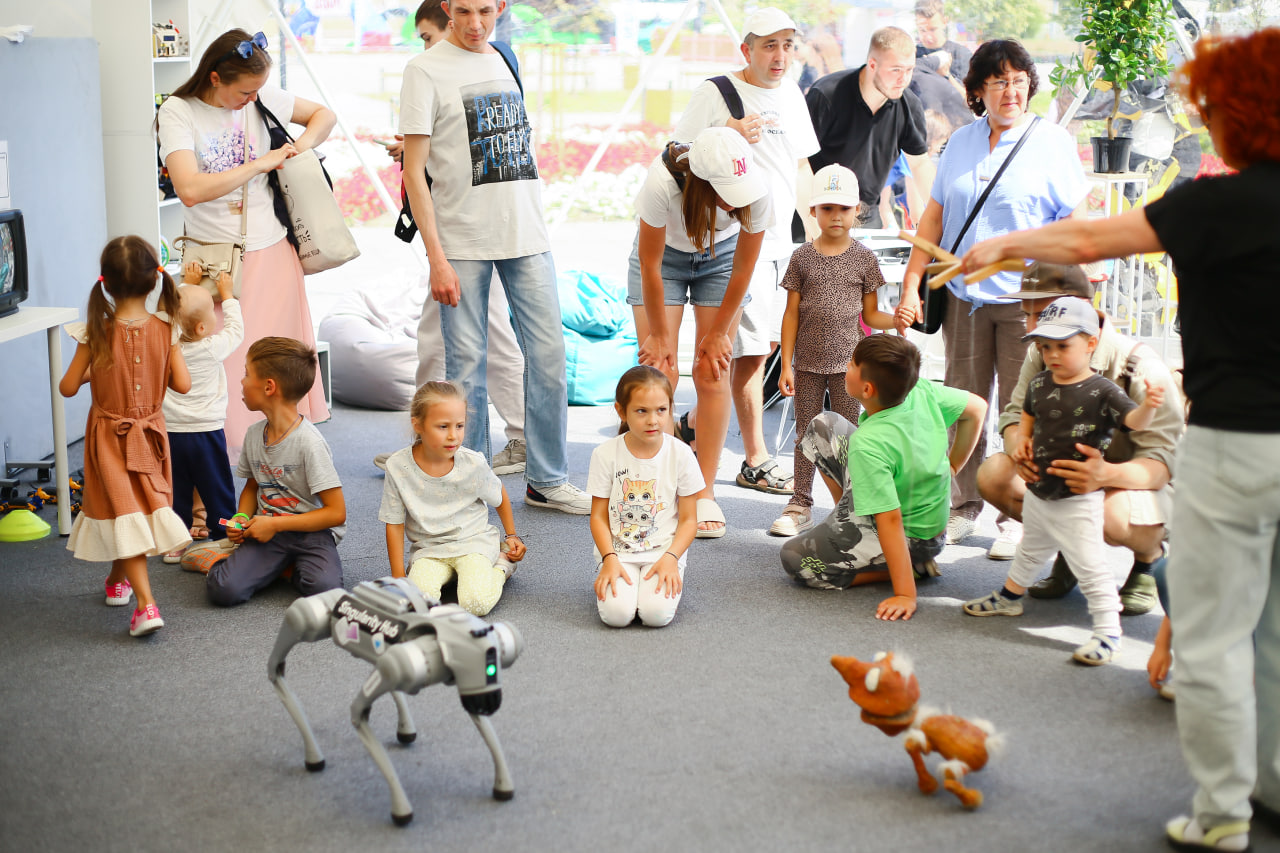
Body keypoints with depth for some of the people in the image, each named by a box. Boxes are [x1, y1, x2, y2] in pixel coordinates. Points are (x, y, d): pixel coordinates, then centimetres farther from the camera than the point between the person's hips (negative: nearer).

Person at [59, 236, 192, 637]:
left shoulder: (97, 333, -17)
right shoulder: (164, 331, -12)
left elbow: (68, 387, -11)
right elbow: (182, 384, -11)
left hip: (109, 436, -3)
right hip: (150, 434, 3)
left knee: (123, 512, -2)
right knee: (143, 505, 22)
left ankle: (146, 604, -15)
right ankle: (118, 580, 43)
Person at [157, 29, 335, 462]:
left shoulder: (261, 97, 2)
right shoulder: (178, 112, -10)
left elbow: (324, 115, 19)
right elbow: (190, 190, -25)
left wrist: (299, 147, -2)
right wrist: (261, 163, -17)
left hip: (272, 253, 4)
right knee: (224, 368, -5)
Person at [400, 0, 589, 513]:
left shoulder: (506, 61, 13)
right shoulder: (425, 70, -5)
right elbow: (415, 171, -8)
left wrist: (534, 228, 14)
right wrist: (436, 258, -14)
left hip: (526, 235, 5)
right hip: (462, 242, -5)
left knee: (548, 356, 4)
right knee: (466, 368, 0)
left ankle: (547, 480, 15)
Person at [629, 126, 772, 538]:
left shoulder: (757, 191, -33)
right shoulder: (663, 183, -39)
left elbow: (743, 268, -16)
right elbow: (650, 265, -23)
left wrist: (718, 332, -7)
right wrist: (659, 335, -13)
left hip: (721, 256, 1)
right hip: (664, 254, -1)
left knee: (712, 372, -8)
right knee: (660, 372, -11)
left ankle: (704, 493, -1)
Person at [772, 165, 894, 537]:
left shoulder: (864, 258, 2)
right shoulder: (802, 258, 2)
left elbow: (869, 315, 5)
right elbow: (792, 314, 3)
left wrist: (898, 318, -16)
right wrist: (786, 364, -1)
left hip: (847, 362, -1)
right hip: (808, 363, 1)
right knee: (806, 433, 8)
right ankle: (801, 504, 16)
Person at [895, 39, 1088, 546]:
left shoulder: (1052, 142, -1)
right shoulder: (960, 143, 12)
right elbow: (933, 218, 14)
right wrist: (911, 287, 8)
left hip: (1027, 302, -4)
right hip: (964, 297, 4)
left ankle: (1018, 516, 11)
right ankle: (962, 508, 19)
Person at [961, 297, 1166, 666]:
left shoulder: (1102, 391, -17)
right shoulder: (1039, 383, 2)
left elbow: (1133, 421, -29)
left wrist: (1148, 406, -49)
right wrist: (1021, 439, 2)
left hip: (1078, 500, -7)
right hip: (1037, 493, 7)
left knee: (1089, 565, -6)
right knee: (1031, 550, 28)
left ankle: (1108, 630, 2)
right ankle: (1009, 596, 49)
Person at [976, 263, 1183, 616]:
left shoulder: (1138, 366, -25)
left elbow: (1164, 460, -29)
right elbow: (1015, 415, -6)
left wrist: (1107, 474, -51)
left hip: (1139, 482, -6)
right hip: (1069, 476, 6)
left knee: (1112, 515, -40)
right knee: (993, 474, -17)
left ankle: (1150, 559, 0)